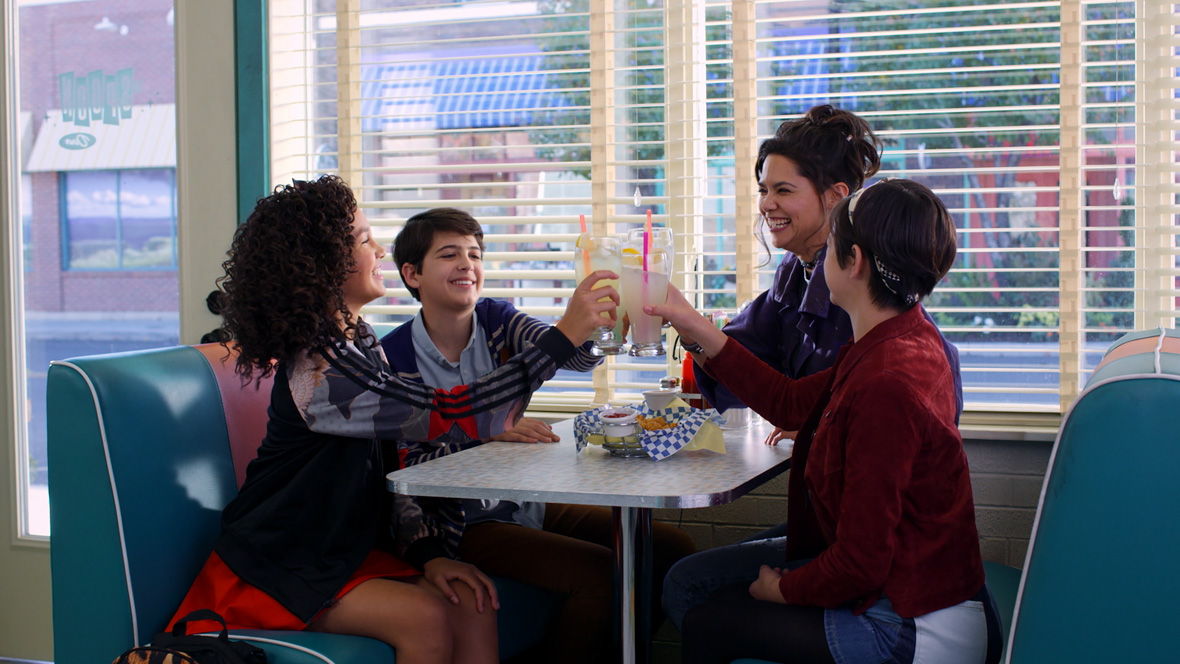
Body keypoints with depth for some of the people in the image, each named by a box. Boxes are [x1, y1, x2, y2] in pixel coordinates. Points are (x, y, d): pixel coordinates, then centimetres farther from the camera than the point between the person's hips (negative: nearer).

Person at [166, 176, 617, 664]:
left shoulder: (357, 339, 5)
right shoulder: (318, 370, -25)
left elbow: (396, 462, 7)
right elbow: (441, 414, -32)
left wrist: (430, 554, -6)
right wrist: (564, 337, -30)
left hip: (344, 546, 8)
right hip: (278, 565, -8)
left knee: (472, 606, -13)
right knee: (426, 619, -25)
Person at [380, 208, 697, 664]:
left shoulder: (497, 320, 3)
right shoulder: (394, 358, -9)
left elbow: (574, 356, -15)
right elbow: (404, 467, -15)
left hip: (530, 502, 6)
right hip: (464, 523, -6)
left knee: (673, 549, -3)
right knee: (600, 573, -26)